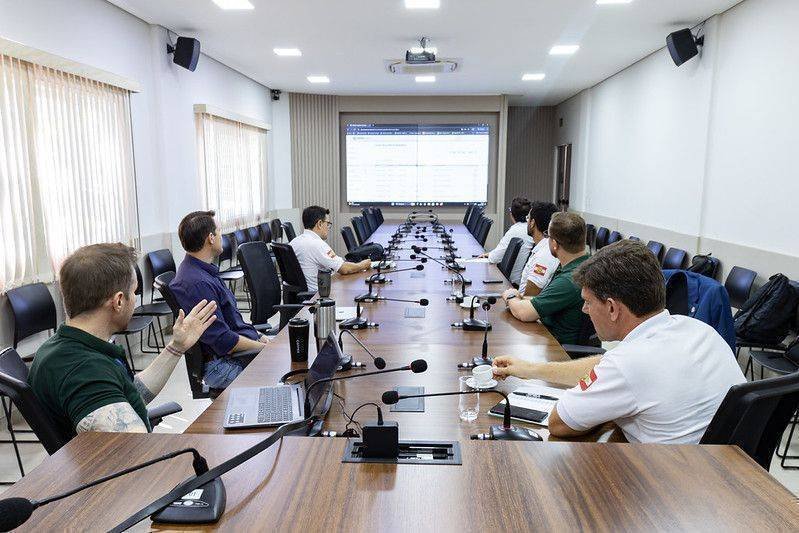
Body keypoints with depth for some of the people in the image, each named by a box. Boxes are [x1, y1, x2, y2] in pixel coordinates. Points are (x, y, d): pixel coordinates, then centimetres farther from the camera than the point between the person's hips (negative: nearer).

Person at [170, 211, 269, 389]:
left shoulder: (206, 271, 11)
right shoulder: (196, 283, -22)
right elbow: (223, 342, -23)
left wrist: (260, 337, 11)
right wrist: (265, 347, -14)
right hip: (223, 363, -10)